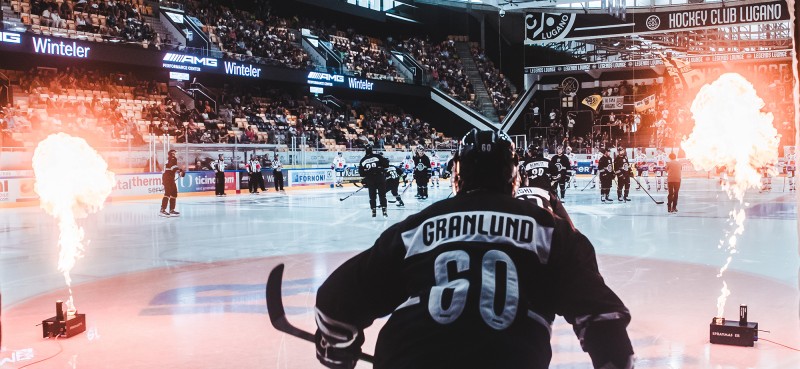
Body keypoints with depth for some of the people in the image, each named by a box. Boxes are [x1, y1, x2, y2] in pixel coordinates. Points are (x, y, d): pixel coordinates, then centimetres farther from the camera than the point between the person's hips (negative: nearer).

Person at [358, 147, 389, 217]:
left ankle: (373, 211, 9)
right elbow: (386, 163, -5)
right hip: (380, 178, -1)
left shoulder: (362, 160, 6)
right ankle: (384, 210, -2)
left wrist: (363, 180, 20)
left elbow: (361, 172, 8)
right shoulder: (378, 157, -2)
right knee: (382, 195, 5)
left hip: (370, 180, 2)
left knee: (372, 196, 11)